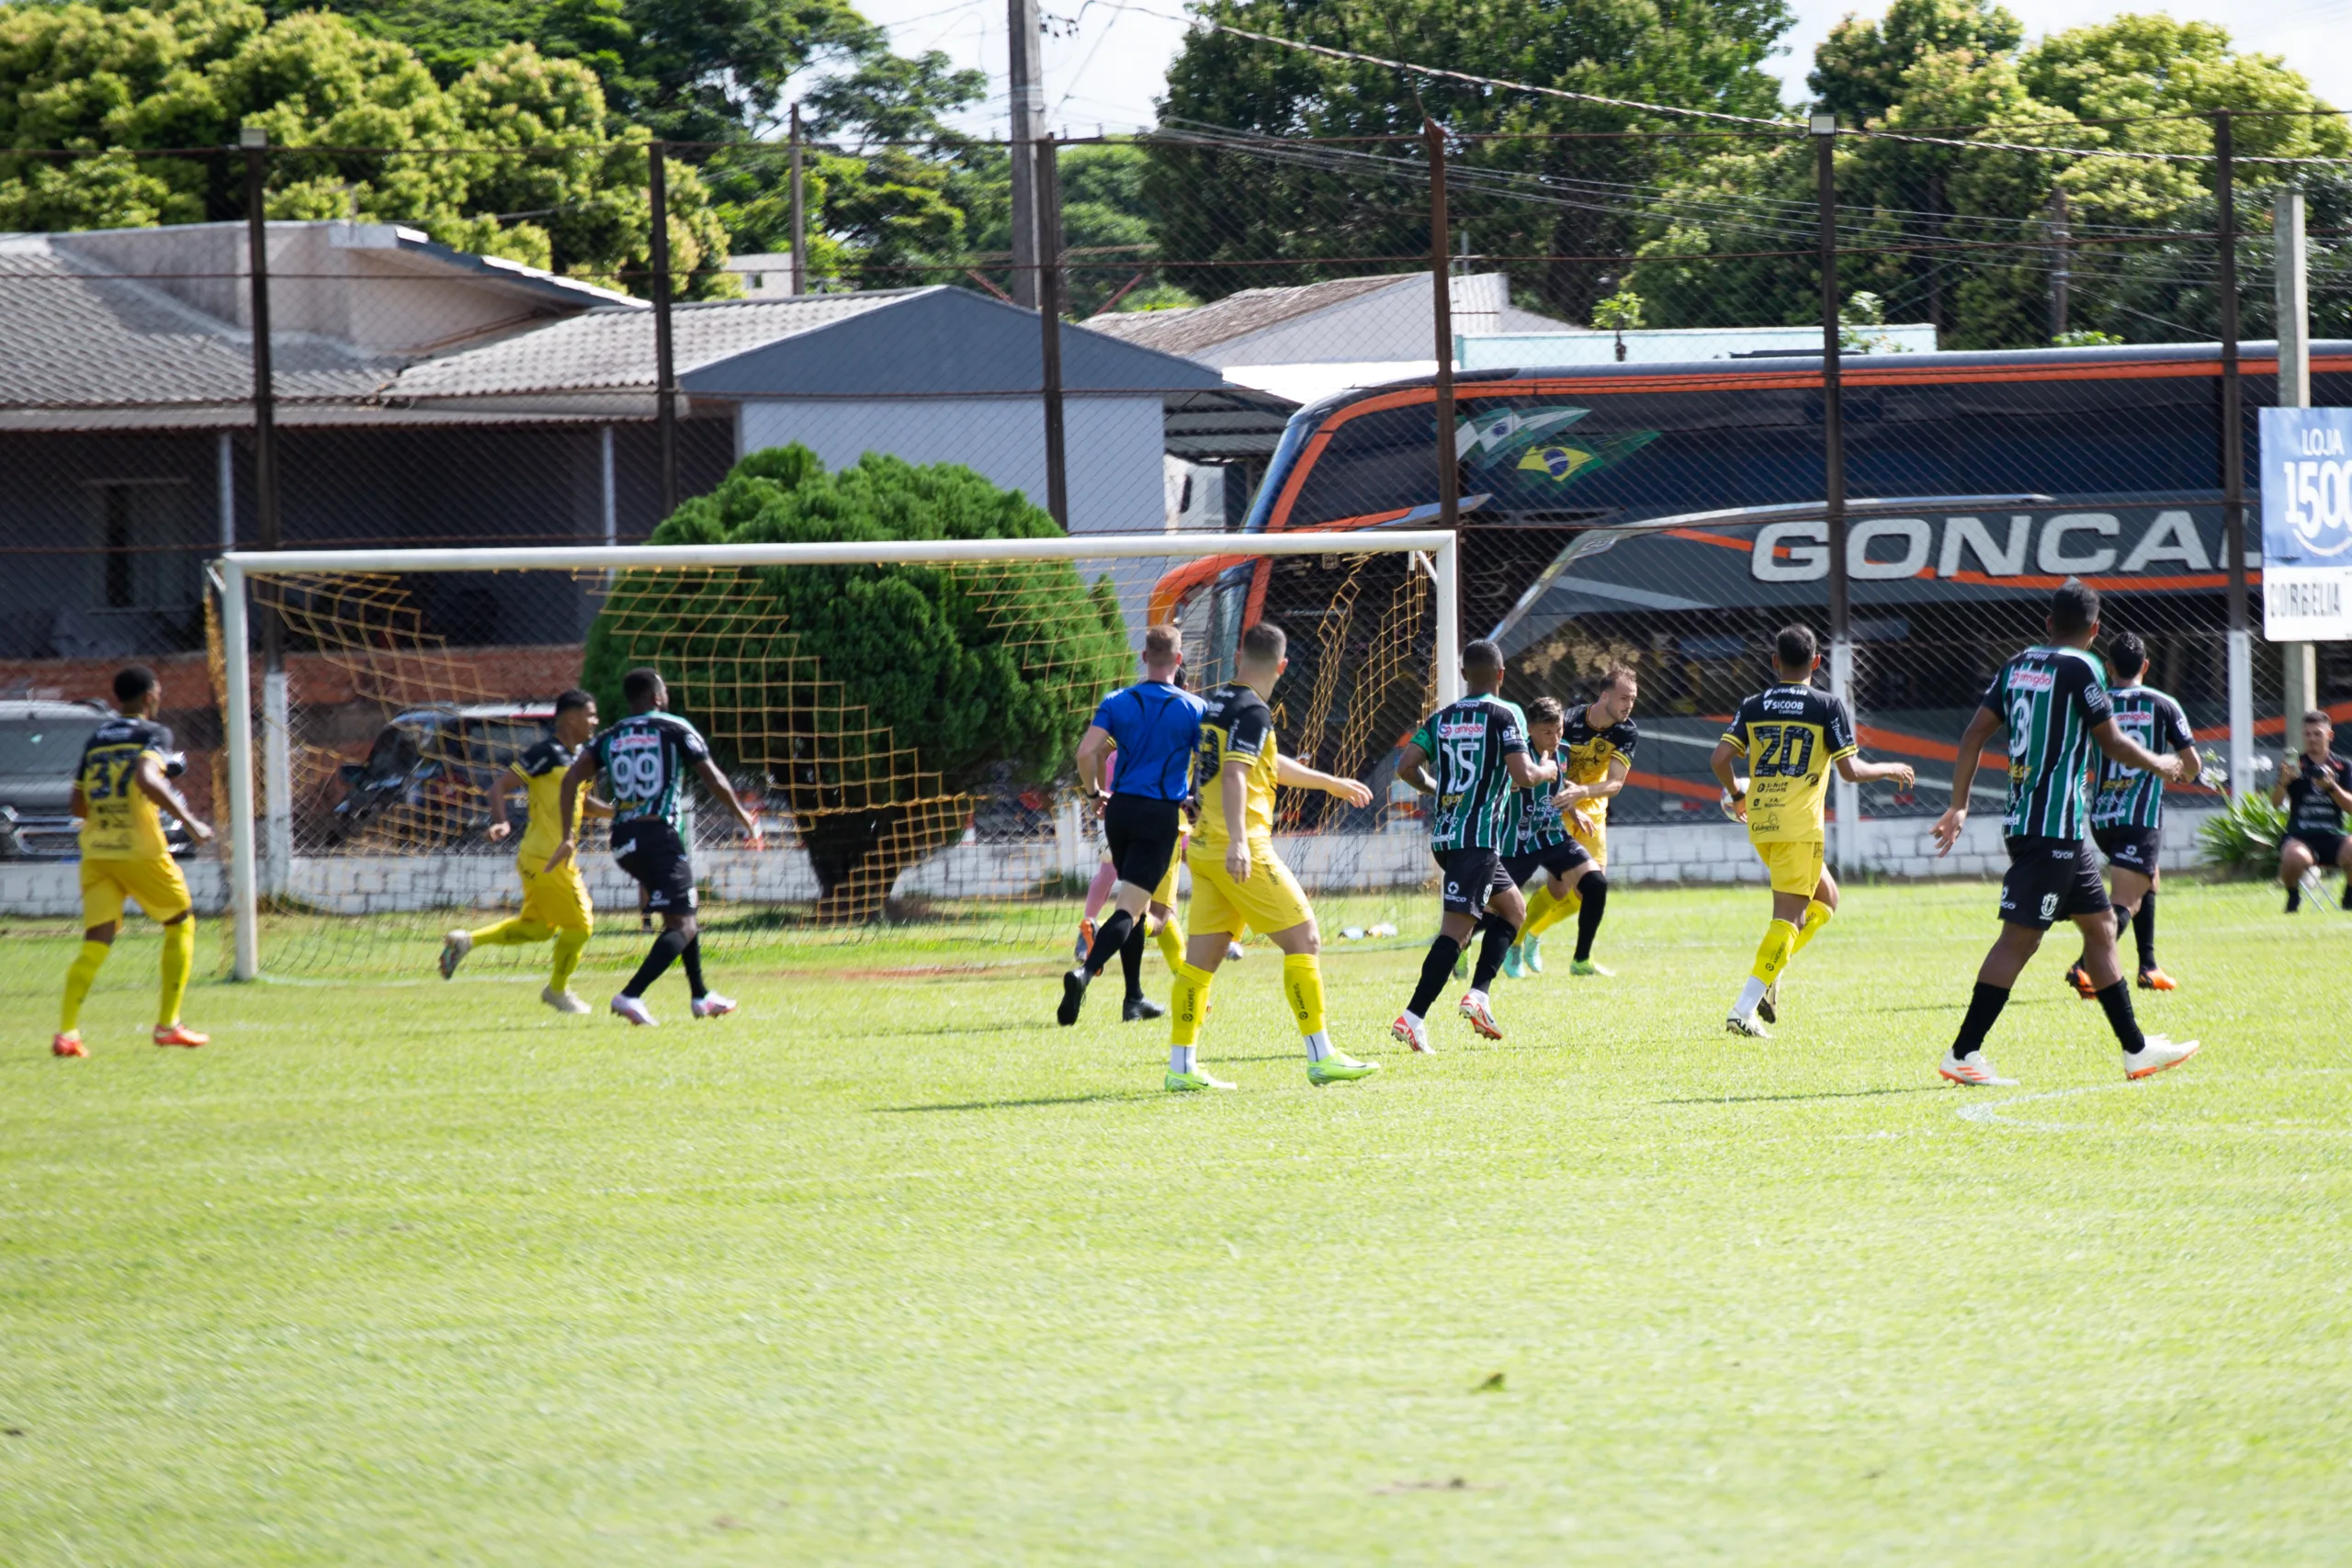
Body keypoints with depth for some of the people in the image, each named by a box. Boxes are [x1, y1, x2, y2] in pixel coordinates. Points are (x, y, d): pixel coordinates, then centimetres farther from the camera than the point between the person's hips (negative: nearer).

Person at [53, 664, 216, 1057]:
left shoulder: (96, 739, 14)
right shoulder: (153, 734, -4)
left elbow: (79, 806, 17)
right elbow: (146, 778, -23)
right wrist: (188, 820, -21)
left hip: (96, 851, 5)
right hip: (140, 849, -5)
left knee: (96, 943, 1)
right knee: (181, 924, 16)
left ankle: (66, 1029, -19)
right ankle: (167, 1024, 12)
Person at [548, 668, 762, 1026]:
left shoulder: (608, 738, 13)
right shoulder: (676, 730, 1)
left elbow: (571, 779, 1)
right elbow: (714, 780, -2)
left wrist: (568, 837, 3)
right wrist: (745, 818, 12)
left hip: (623, 840, 6)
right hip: (660, 835, -6)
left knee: (682, 913, 25)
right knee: (681, 926, -7)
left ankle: (701, 996, 32)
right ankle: (631, 995, -28)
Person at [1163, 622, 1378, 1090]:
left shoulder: (1210, 702, 17)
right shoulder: (1252, 712, -10)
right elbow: (1234, 775, -24)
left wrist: (1330, 783, 41)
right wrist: (1238, 841, -33)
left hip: (1204, 849, 9)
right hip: (1243, 852, -9)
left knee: (1202, 954, 7)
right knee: (1304, 939, -3)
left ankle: (1181, 1065, 3)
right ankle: (1321, 1057, -5)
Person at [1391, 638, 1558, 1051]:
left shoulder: (1442, 718, 11)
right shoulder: (1504, 715, -6)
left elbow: (1406, 766, 4)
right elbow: (1523, 775, -14)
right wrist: (1547, 771, 8)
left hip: (1445, 832, 8)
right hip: (1479, 837, -8)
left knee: (1512, 909, 22)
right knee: (1456, 927, -11)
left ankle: (1478, 993, 8)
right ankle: (1412, 1017, -21)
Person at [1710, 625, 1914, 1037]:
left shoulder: (1753, 707, 8)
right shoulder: (1827, 707, -3)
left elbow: (1719, 759, 1)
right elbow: (1850, 771, -7)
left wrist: (1736, 794, 20)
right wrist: (1889, 770, 11)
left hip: (1760, 820, 6)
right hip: (1800, 824, -6)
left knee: (1825, 898, 22)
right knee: (1788, 916, -4)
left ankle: (1770, 975, 5)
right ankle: (1743, 1011, -14)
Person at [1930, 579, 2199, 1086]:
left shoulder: (2018, 665, 11)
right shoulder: (2079, 669, -11)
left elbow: (1973, 734, 9)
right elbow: (2111, 742, -7)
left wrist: (1958, 807, 14)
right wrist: (2159, 765, 12)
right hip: (2053, 827, -9)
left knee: (2100, 925, 15)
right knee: (2019, 938, -8)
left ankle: (2137, 1049, 20)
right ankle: (1962, 1053, -11)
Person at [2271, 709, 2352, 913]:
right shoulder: (2295, 765, 7)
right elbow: (2275, 802, -4)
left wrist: (2331, 787, -16)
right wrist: (2283, 782, -26)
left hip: (2332, 837, 1)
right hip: (2300, 837, -1)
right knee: (2295, 857, -37)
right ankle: (2293, 897, -3)